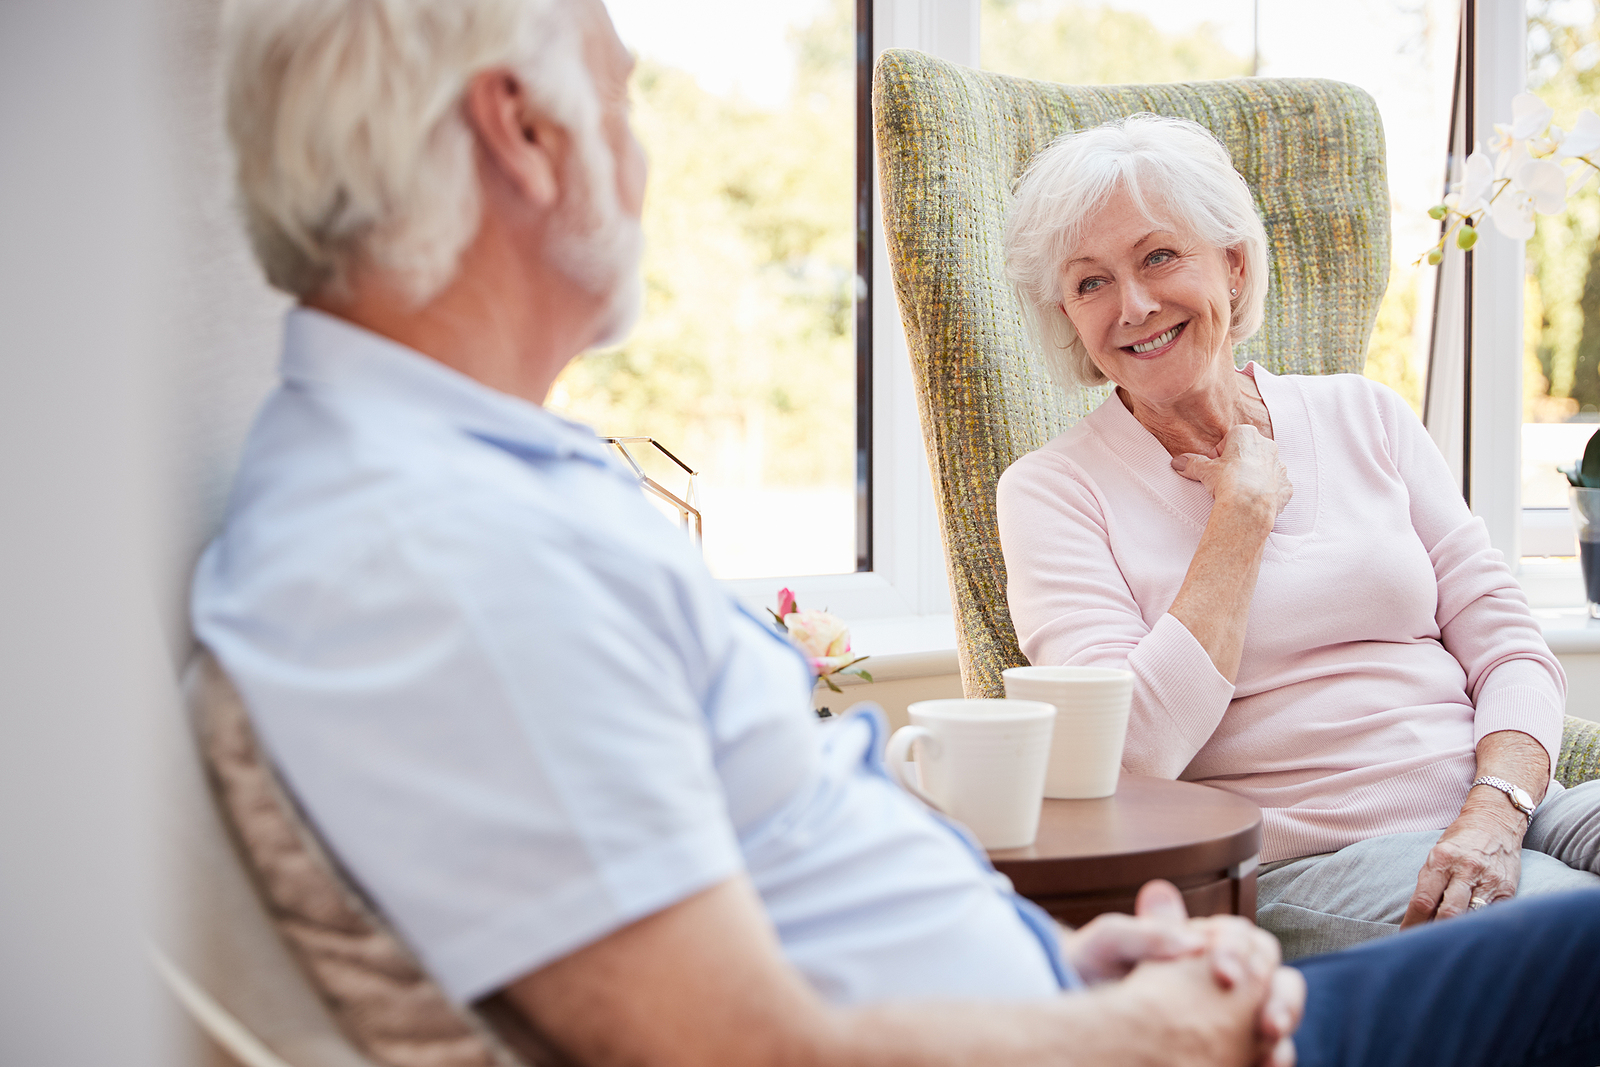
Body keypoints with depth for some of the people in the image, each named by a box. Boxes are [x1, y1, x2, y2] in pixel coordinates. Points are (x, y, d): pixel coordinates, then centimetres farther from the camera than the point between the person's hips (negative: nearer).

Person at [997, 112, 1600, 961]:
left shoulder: (1361, 417, 14)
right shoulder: (1051, 492, 2)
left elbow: (1508, 649, 8)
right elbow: (1131, 754, -12)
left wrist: (1493, 812, -12)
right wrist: (1244, 509, -6)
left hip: (1508, 807, 5)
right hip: (1307, 856, -5)